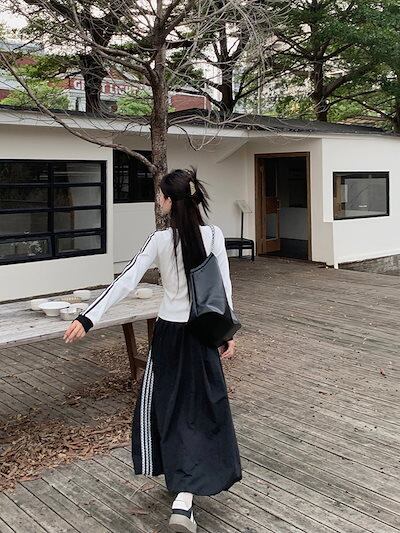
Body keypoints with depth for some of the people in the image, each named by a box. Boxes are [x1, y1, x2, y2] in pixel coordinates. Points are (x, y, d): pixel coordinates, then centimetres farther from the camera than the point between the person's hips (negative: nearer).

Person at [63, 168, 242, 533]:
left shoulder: (160, 240, -10)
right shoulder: (214, 235, -6)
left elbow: (126, 282, -14)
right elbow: (224, 288, -4)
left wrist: (87, 318, -12)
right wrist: (228, 333, 5)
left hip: (169, 332, 0)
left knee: (163, 403, 20)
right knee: (202, 409, 6)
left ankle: (177, 478, 34)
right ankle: (185, 498, -6)